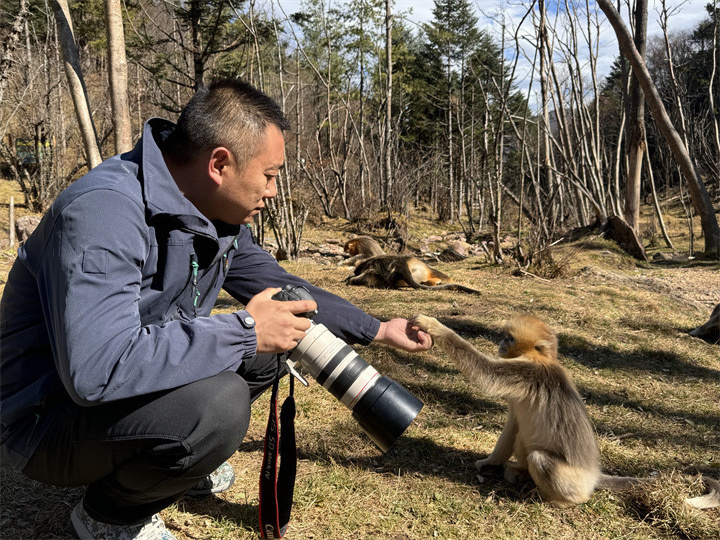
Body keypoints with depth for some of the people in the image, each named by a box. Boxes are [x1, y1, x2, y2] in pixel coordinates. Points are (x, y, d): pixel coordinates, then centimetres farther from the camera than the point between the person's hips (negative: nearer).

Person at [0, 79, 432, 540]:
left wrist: (377, 330, 10)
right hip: (50, 414, -8)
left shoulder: (220, 221, -2)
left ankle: (182, 461, 17)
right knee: (218, 404, -32)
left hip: (138, 387, 8)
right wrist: (245, 332, -32)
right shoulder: (104, 209, -29)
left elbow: (284, 289, 11)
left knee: (266, 352, 2)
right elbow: (98, 369, -40)